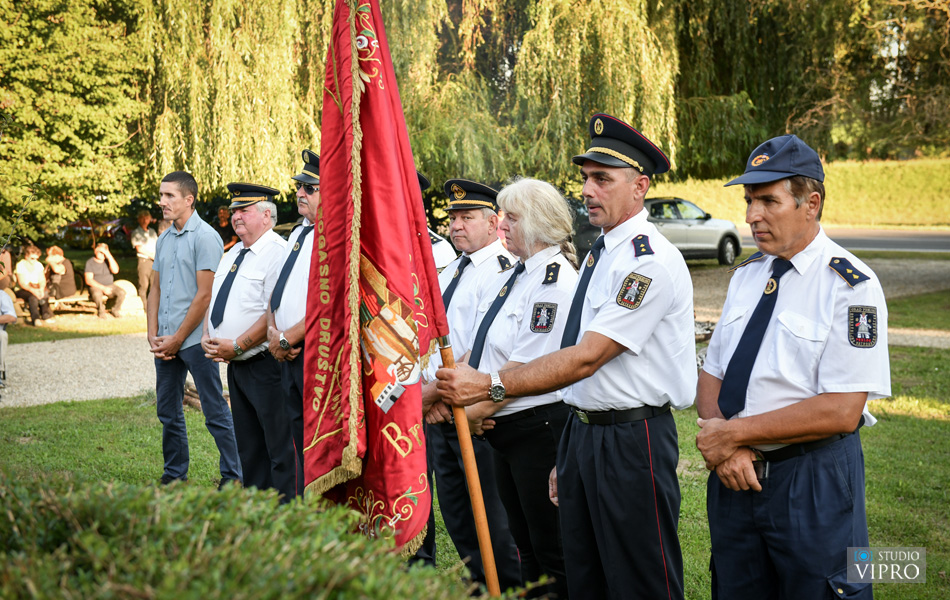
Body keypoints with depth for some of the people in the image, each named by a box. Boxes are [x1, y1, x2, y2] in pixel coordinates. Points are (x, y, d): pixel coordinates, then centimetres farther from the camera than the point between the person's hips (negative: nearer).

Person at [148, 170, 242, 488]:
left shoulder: (205, 237, -9)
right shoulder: (163, 239, 14)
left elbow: (204, 295, -13)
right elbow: (155, 289, 17)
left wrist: (177, 340, -12)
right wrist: (153, 336, 4)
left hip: (194, 340, -8)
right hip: (165, 342, 8)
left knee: (216, 412, -3)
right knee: (168, 413, 13)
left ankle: (232, 476, 3)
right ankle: (174, 476, 24)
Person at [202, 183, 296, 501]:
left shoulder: (277, 253, -14)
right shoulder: (232, 254, 17)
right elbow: (213, 299, 22)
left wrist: (237, 345, -19)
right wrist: (207, 337, 3)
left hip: (265, 365, -10)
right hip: (235, 365, 10)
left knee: (280, 448, -6)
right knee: (248, 447, 16)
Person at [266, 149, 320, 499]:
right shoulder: (299, 234, 16)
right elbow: (277, 291, 19)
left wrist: (286, 339, -15)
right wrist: (273, 332, 0)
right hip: (290, 356, 9)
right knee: (300, 445, 17)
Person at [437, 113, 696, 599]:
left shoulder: (650, 261, -17)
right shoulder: (599, 254, 12)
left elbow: (586, 357, -24)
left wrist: (490, 386, -28)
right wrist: (567, 454, 14)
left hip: (632, 443, -9)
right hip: (581, 432, 9)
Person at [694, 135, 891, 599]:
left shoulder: (851, 286, -14)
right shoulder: (746, 276, 8)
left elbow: (841, 411, -20)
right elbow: (711, 375, 8)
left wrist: (735, 433, -17)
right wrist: (722, 448, -11)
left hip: (813, 482, -6)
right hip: (735, 476, 6)